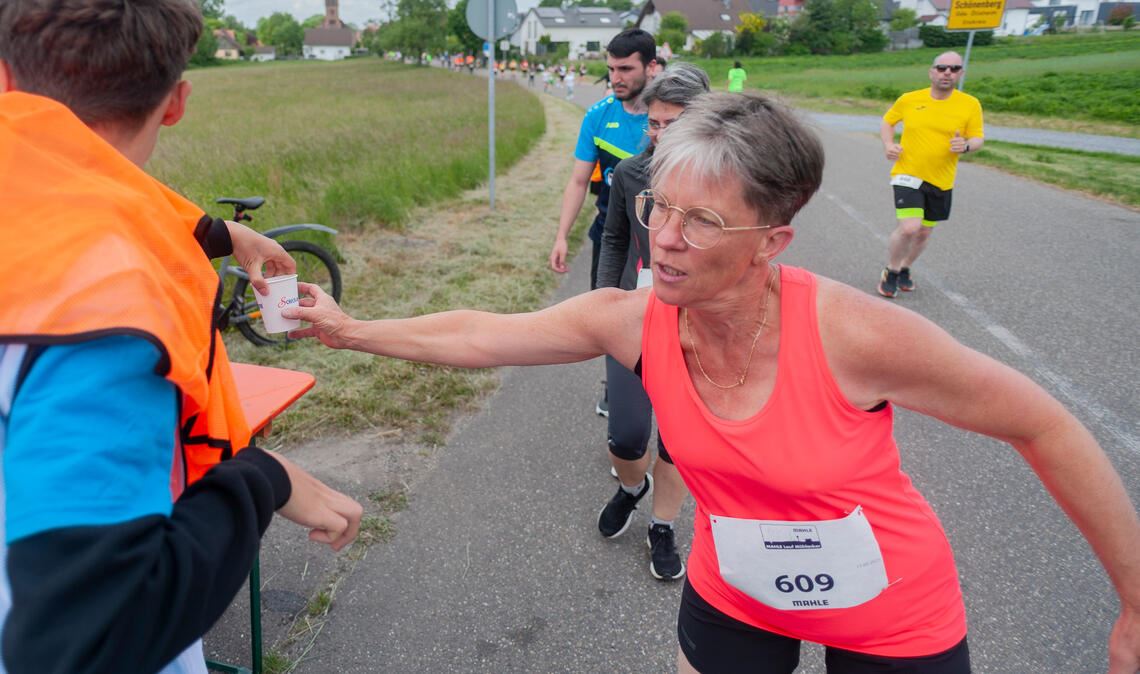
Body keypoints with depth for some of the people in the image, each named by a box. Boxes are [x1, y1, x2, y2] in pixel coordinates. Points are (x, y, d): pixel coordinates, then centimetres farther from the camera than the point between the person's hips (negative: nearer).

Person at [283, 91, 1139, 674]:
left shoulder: (853, 333, -32)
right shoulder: (630, 319, -22)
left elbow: (1045, 427, -19)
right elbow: (475, 336, -10)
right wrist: (351, 330, -2)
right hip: (733, 601, 3)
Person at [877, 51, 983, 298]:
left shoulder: (970, 104, -3)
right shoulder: (909, 100, -3)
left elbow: (978, 139, 2)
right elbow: (887, 122, 13)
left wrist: (966, 145, -22)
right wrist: (888, 145, -6)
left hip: (941, 181, 3)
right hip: (908, 175, -3)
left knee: (924, 233, 14)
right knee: (909, 227, -19)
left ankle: (904, 269, 41)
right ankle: (891, 271, 6)